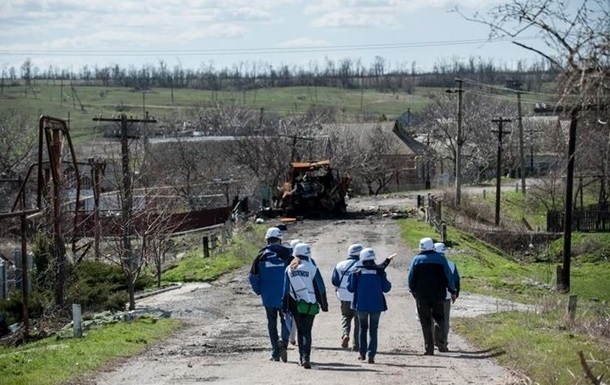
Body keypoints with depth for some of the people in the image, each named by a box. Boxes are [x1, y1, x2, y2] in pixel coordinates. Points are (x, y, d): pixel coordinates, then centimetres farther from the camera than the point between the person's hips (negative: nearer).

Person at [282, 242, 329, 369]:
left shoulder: (289, 269, 4)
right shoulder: (312, 268, -6)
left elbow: (286, 289, 5)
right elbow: (320, 288, -4)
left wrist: (285, 307, 8)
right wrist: (324, 304, 4)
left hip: (295, 304, 3)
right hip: (310, 304, -3)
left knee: (300, 330, 16)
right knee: (306, 331, -4)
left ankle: (302, 357, 19)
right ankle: (306, 356, -19)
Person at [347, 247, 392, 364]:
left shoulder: (357, 272, -5)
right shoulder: (380, 272, -5)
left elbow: (351, 288, -2)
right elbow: (386, 288, -1)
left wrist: (352, 276, 13)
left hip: (361, 305, 0)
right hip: (376, 305, 0)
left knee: (363, 328, 19)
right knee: (373, 330, 6)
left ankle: (362, 353, 15)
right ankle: (371, 355, -4)